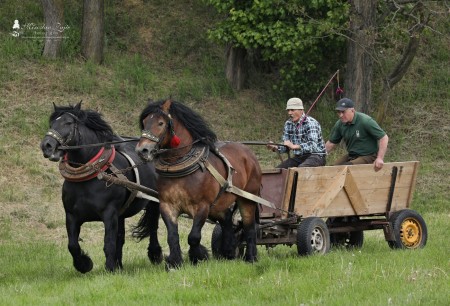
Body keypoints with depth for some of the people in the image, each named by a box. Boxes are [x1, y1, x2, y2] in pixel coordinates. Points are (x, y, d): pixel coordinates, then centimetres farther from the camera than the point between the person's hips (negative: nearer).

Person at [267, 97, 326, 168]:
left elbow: (313, 145, -29)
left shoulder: (311, 123, -16)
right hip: (299, 157, 8)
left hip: (317, 156, -8)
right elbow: (285, 147, 10)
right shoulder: (288, 124, 7)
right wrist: (275, 148, -13)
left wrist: (294, 146, -39)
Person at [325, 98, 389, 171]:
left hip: (368, 156, -7)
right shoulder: (340, 124, 2)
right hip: (351, 156, 7)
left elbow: (384, 138, -16)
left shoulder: (365, 121, -18)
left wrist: (380, 158, -24)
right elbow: (331, 143, 16)